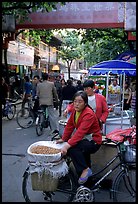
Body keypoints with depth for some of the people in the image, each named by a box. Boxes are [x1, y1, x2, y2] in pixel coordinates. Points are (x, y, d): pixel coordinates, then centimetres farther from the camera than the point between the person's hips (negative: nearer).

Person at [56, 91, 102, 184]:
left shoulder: (89, 114, -26)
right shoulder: (75, 110, 0)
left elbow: (80, 132, -36)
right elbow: (69, 126, 5)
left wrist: (67, 145, -42)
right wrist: (63, 139, -1)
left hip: (93, 141, -9)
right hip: (83, 138, 9)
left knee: (72, 147, -27)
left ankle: (85, 170, -11)